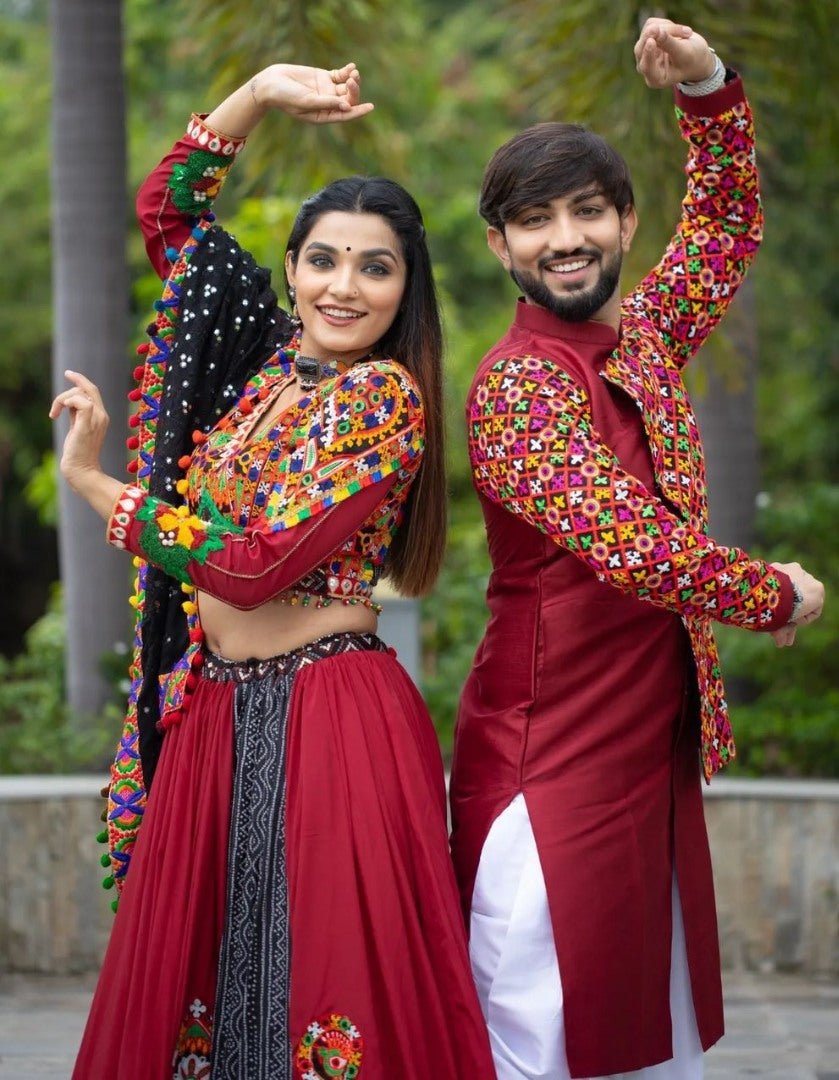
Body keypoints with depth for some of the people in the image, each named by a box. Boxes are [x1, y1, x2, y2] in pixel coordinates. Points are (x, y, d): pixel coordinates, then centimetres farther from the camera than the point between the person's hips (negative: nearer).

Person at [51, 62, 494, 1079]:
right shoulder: (261, 351, 11)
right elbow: (166, 206, 22)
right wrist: (263, 92, 11)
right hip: (211, 716, 7)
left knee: (326, 980, -5)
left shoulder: (384, 397, -9)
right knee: (186, 970, 10)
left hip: (333, 720, -7)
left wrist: (93, 483, -4)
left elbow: (253, 565, -16)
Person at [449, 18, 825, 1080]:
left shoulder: (642, 339, 8)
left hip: (653, 750, 8)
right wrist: (779, 596, -8)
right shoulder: (516, 385, -15)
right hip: (553, 762, -8)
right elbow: (640, 549, -23)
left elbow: (727, 224, 24)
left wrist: (706, 87, 9)